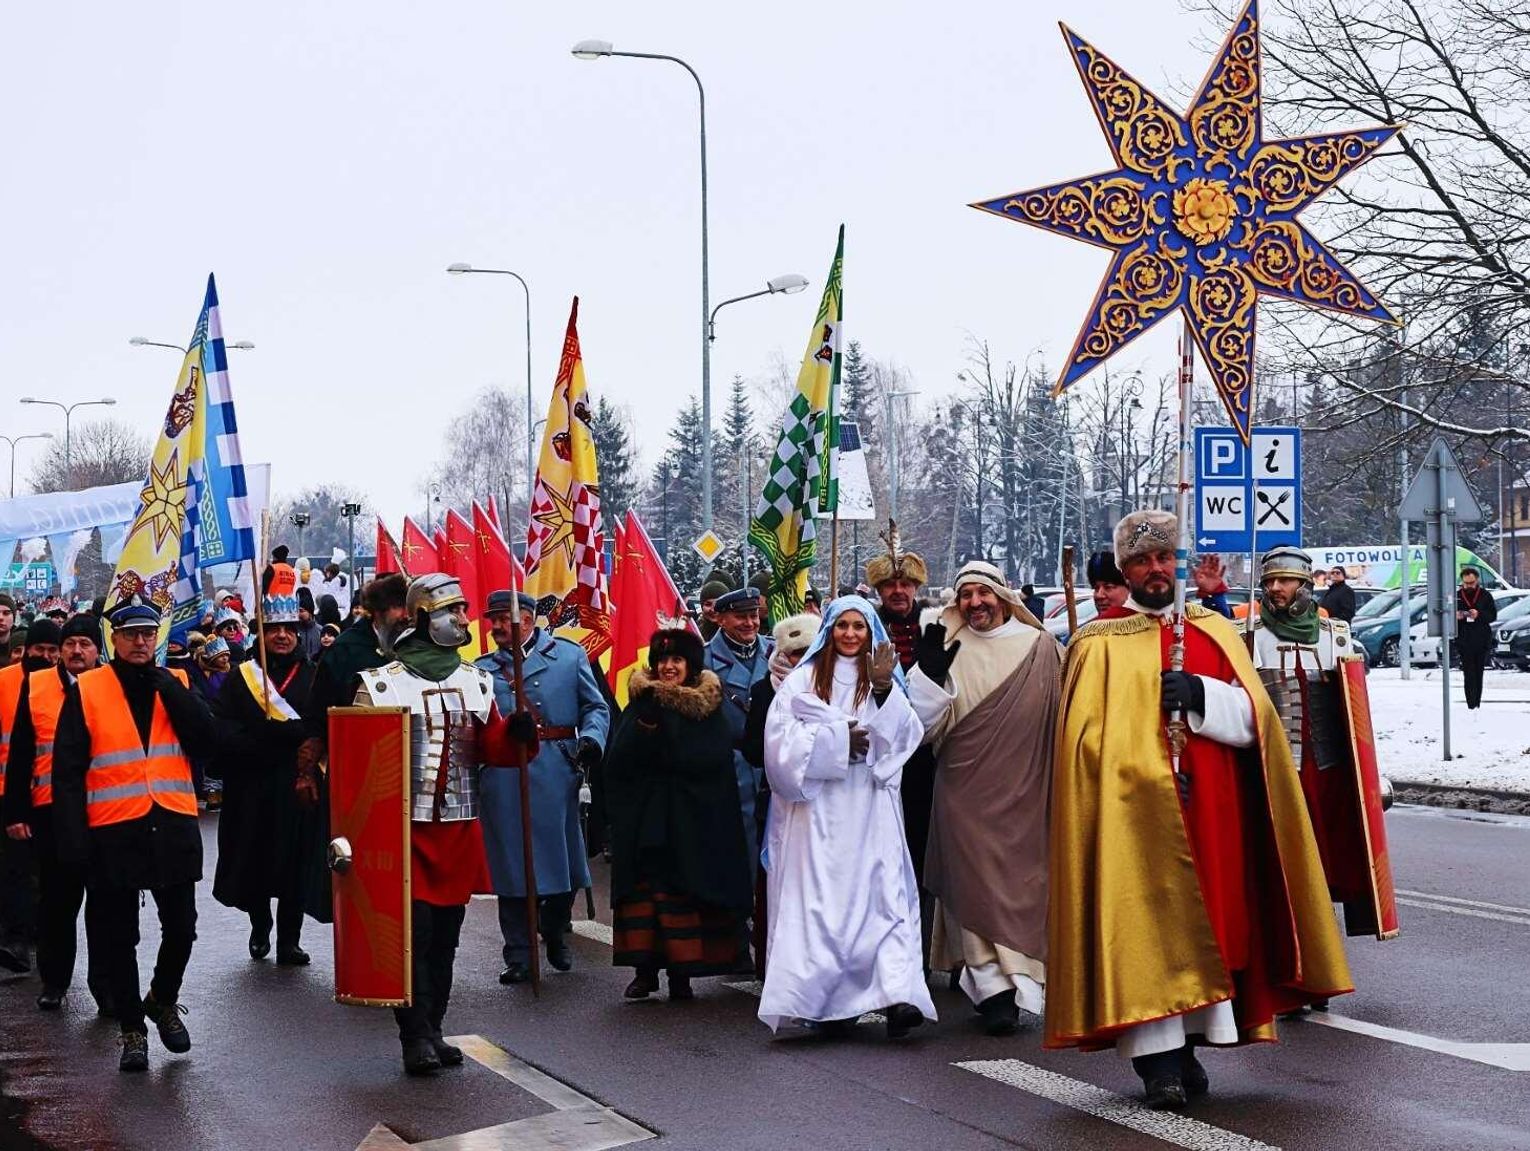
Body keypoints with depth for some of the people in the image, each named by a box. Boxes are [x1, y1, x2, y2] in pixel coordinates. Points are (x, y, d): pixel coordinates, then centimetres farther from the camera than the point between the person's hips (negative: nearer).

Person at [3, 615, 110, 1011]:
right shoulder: (36, 686, 1)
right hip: (51, 810, 0)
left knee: (104, 901, 5)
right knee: (56, 898, 10)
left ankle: (106, 985, 12)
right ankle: (54, 979, 23)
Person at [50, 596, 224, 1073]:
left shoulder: (175, 685, 8)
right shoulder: (86, 691, 0)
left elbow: (207, 741, -7)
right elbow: (68, 770, -3)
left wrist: (167, 685, -11)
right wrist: (73, 836, -10)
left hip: (174, 829, 2)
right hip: (113, 832, -2)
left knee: (181, 929, 6)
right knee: (118, 938, 6)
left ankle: (163, 1001, 32)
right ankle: (132, 1029, 19)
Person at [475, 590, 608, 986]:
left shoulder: (569, 656, 9)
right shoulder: (483, 668, 14)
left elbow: (596, 707, 7)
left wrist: (591, 739, -11)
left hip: (557, 774, -1)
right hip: (503, 778, 1)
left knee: (562, 859, 8)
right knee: (510, 864, 1)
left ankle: (555, 934, 32)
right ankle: (518, 957, 8)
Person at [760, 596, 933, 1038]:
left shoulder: (884, 678, 14)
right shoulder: (803, 680, 8)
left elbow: (905, 736, 0)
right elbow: (781, 740, -3)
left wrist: (883, 689, -13)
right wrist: (840, 739, -8)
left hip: (870, 809, 1)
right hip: (817, 808, -1)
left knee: (884, 894, -11)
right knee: (820, 899, -6)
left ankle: (898, 995, -20)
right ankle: (829, 1001, -3)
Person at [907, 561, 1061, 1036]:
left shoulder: (1041, 647, 3)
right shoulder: (951, 653, 2)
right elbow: (929, 725, -4)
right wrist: (928, 670, -19)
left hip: (1024, 790, 1)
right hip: (968, 791, 0)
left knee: (1023, 882, 4)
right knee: (977, 886, -5)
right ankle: (995, 990, -5)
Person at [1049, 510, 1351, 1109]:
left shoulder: (1215, 632, 14)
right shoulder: (1100, 643, 4)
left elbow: (1253, 718, 5)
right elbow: (1086, 743, -1)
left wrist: (1199, 694, -12)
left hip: (1212, 812, 4)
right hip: (1134, 813, -3)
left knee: (1207, 919, 3)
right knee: (1146, 922, -9)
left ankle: (1188, 1043, 13)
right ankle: (1158, 1058, -9)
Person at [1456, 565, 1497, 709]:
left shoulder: (1485, 595, 3)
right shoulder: (1457, 596, 5)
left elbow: (1493, 616, 1)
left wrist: (1479, 615, -18)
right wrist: (1456, 616, -13)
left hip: (1482, 642, 1)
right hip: (1464, 642, -1)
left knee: (1478, 674, 8)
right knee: (1469, 674, -8)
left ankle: (1477, 704, 16)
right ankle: (1472, 705, -11)